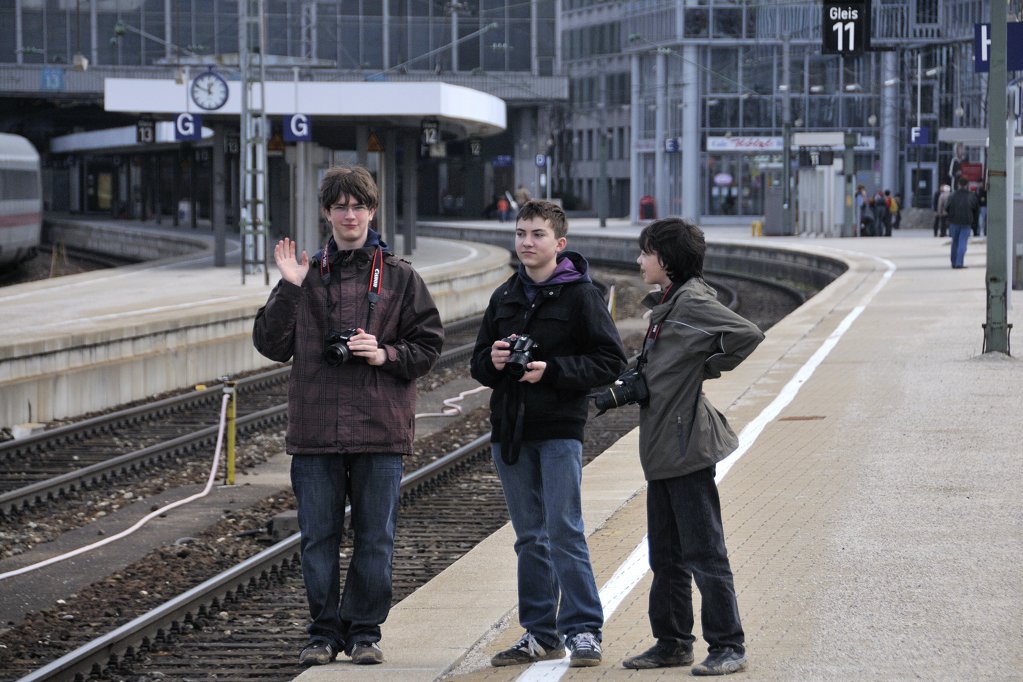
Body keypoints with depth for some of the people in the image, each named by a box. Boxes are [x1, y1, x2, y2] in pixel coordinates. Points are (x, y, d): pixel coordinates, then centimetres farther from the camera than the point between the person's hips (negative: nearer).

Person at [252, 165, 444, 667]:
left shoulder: (399, 277, 6)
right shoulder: (306, 275, 9)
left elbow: (428, 345, 7)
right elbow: (270, 344, 5)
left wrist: (387, 355, -10)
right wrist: (289, 289, -6)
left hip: (379, 430, -1)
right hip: (315, 430, 1)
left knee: (375, 538, 2)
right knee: (318, 537, 4)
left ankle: (365, 630, 11)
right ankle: (324, 631, 12)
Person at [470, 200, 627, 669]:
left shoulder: (579, 295, -4)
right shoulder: (504, 298, 14)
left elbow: (611, 361, -8)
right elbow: (478, 362, 19)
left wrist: (552, 370, -17)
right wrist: (493, 361, -5)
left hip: (559, 428, -6)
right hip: (510, 431, 6)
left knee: (564, 531, -10)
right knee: (529, 538, 10)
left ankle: (583, 630, -5)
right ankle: (540, 634, 16)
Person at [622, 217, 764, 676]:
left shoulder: (693, 302, -15)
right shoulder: (665, 304, 13)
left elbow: (748, 334, -25)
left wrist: (709, 368, -13)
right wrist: (634, 383, 7)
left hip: (687, 448, -10)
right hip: (661, 448, 10)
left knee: (704, 554, -5)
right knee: (666, 556, 16)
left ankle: (727, 647, 0)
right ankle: (672, 643, 24)